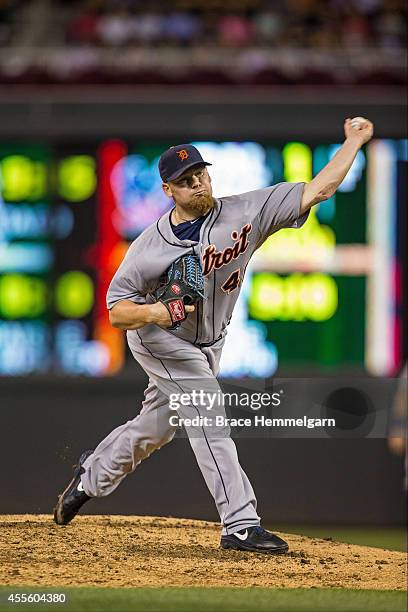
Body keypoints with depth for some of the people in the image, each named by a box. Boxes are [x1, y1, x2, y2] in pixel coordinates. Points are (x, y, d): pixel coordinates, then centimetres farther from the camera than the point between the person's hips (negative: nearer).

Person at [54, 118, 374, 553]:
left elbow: (316, 191, -22)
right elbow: (117, 311, -16)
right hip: (160, 339, -5)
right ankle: (241, 525, -20)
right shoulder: (150, 246, -21)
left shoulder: (245, 213, -17)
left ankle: (90, 477, 43)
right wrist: (155, 312, -36)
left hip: (207, 345, 5)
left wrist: (353, 142, -30)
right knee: (207, 416, -18)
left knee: (156, 427, 18)